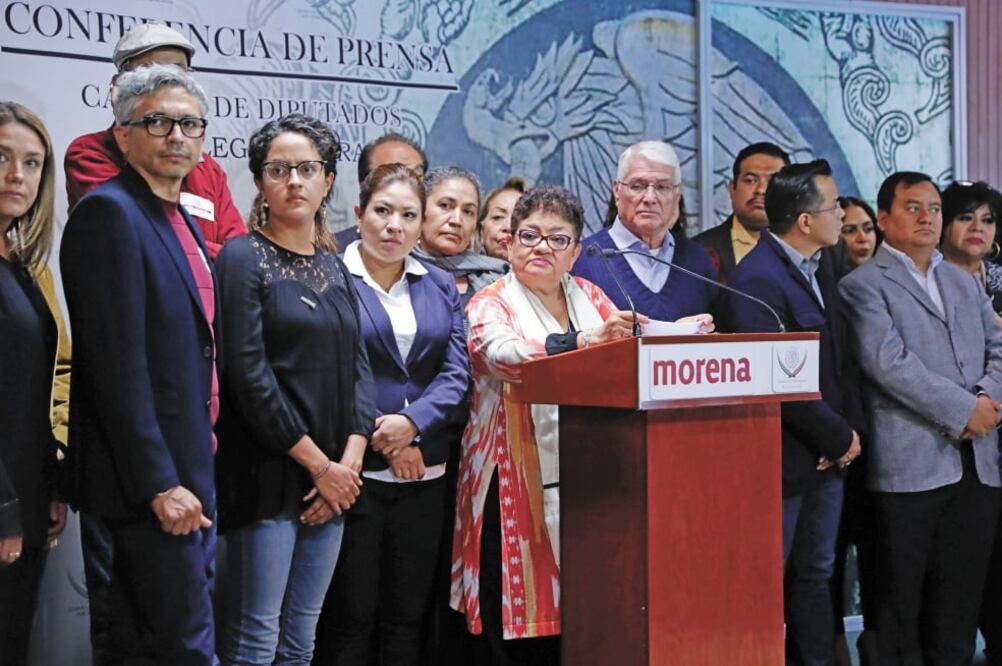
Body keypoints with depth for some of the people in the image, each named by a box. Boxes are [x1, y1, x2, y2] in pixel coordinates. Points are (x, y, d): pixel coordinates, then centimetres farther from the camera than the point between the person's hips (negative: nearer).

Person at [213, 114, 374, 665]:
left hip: (333, 479, 6)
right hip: (268, 473, -6)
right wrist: (318, 464, -11)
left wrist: (349, 461, -3)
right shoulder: (244, 258, -4)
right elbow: (248, 374, -12)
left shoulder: (333, 266, 16)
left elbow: (358, 367, 12)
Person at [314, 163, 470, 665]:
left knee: (407, 618, 10)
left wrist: (411, 422, -13)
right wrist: (380, 440, -11)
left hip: (424, 472, 5)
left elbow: (456, 373, 3)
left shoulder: (441, 286, 13)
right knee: (351, 617, 1)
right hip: (354, 469, -4)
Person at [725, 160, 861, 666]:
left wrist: (845, 429, 0)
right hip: (784, 457, -9)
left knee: (816, 575, 17)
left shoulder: (820, 266, 9)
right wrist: (840, 438, -13)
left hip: (825, 456, 9)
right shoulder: (758, 280, -20)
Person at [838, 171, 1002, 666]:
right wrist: (961, 410, -14)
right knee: (902, 596, 2)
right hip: (910, 464, -6)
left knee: (960, 597, 9)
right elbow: (888, 362, -13)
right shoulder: (863, 285, -1)